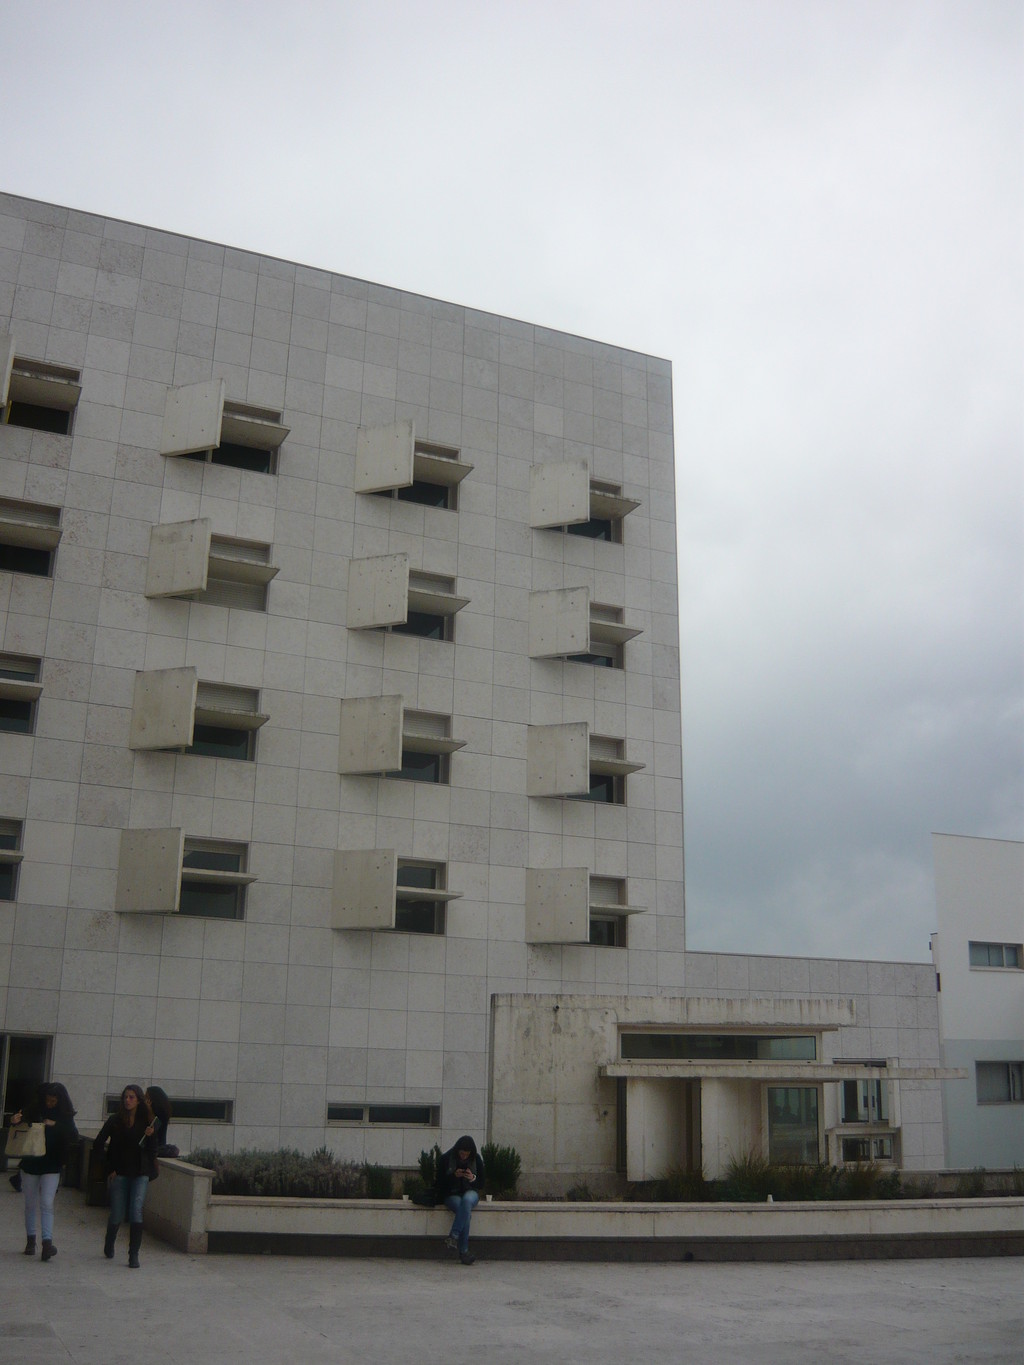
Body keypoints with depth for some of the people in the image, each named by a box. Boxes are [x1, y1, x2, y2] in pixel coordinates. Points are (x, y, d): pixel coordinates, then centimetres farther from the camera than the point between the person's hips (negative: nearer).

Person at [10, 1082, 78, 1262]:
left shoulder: (64, 1116, -3)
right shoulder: (33, 1111, -3)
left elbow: (74, 1136, -12)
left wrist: (56, 1125, -27)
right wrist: (14, 1121, -25)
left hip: (51, 1166, -2)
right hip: (30, 1164, 2)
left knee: (47, 1204, -11)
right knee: (30, 1204, 11)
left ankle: (47, 1243, -14)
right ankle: (30, 1240, 24)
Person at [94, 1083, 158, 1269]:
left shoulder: (146, 1121, 2)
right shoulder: (115, 1120, 2)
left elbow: (152, 1150, 3)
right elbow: (99, 1143, 4)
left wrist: (150, 1136, -17)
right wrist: (109, 1168, -1)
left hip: (140, 1173, -1)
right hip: (120, 1172, 1)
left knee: (136, 1211, -14)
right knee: (117, 1215, 8)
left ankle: (134, 1255, -9)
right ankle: (109, 1245, 38)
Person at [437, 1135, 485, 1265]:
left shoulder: (476, 1159, -1)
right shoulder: (446, 1158, -7)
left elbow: (481, 1183, 5)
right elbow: (440, 1182, -4)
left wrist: (473, 1178, -17)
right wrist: (454, 1175, -20)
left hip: (470, 1192, 1)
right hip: (452, 1194, -1)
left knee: (467, 1200, -38)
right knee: (466, 1212, -34)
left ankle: (453, 1236, -38)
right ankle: (463, 1252, -33)